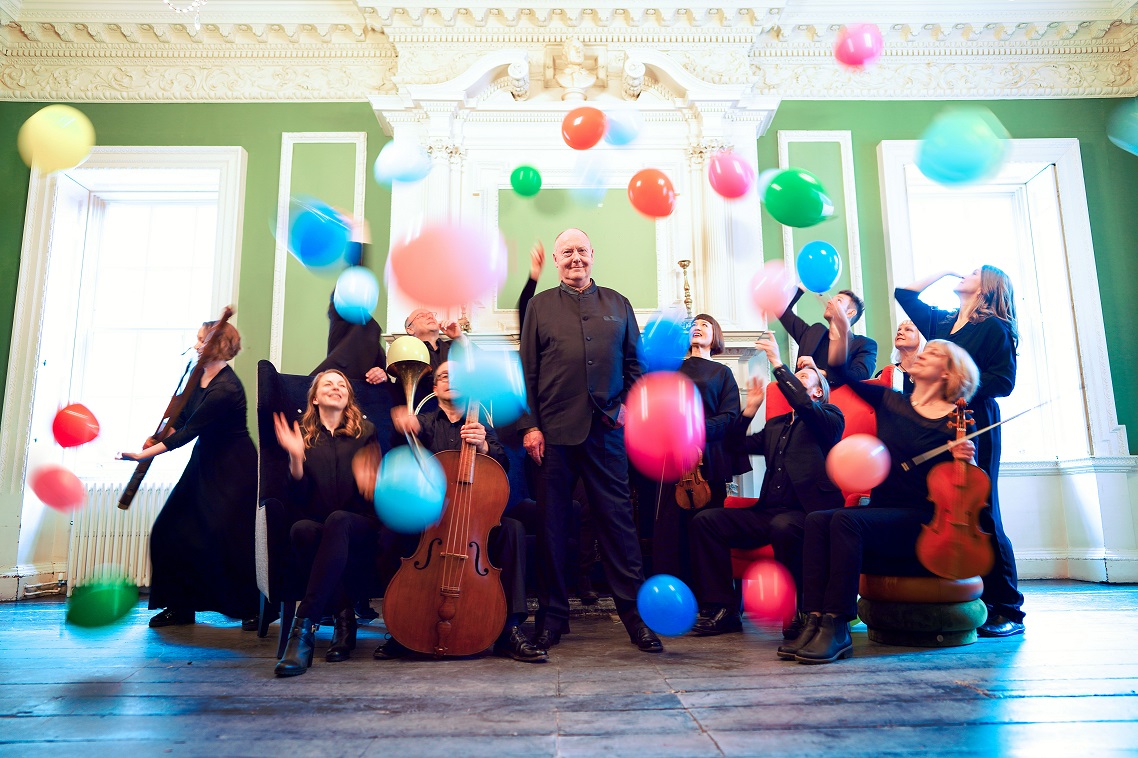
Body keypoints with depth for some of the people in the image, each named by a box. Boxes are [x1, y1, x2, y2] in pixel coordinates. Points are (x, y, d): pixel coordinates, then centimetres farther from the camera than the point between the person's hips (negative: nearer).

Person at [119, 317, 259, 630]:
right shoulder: (197, 373, 2)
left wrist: (144, 454, -22)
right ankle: (180, 606, 18)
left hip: (234, 469, -9)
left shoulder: (226, 389, -25)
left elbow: (189, 431, -24)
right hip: (205, 462, 9)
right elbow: (180, 417, 9)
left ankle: (253, 609, 10)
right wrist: (157, 436, -9)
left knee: (227, 538, -7)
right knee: (170, 529, 6)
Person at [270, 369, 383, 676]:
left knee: (337, 519, -36)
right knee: (300, 529, -35)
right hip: (316, 529, 1)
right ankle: (343, 616, -23)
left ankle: (304, 625, -39)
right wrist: (296, 457, -12)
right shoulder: (302, 434, 13)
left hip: (359, 530, -1)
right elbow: (298, 498, 4)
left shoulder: (365, 432, 14)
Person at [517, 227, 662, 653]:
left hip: (606, 430, 0)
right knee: (552, 523, 6)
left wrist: (627, 405, 0)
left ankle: (635, 613, 11)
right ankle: (552, 615, 19)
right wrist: (530, 425, -3)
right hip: (554, 430, 0)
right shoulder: (540, 306, 11)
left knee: (617, 519, 2)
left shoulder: (618, 305, 15)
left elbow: (635, 363, 15)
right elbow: (527, 370, 5)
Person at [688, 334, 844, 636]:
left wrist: (778, 364, -12)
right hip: (768, 511, 6)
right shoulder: (776, 425, 27)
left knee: (783, 526, -39)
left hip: (805, 511, -6)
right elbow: (737, 444, 21)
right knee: (705, 520, -11)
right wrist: (751, 407, 13)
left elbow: (803, 404, -14)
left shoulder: (830, 416, 8)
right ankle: (722, 610, -9)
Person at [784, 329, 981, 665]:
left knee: (846, 520, -32)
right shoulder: (890, 402, 12)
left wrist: (964, 461, -20)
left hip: (923, 521, -5)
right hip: (880, 510, 5)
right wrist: (842, 331, -10)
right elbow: (843, 372, 2)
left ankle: (836, 628, -31)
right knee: (817, 520, -24)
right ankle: (815, 621, -30)